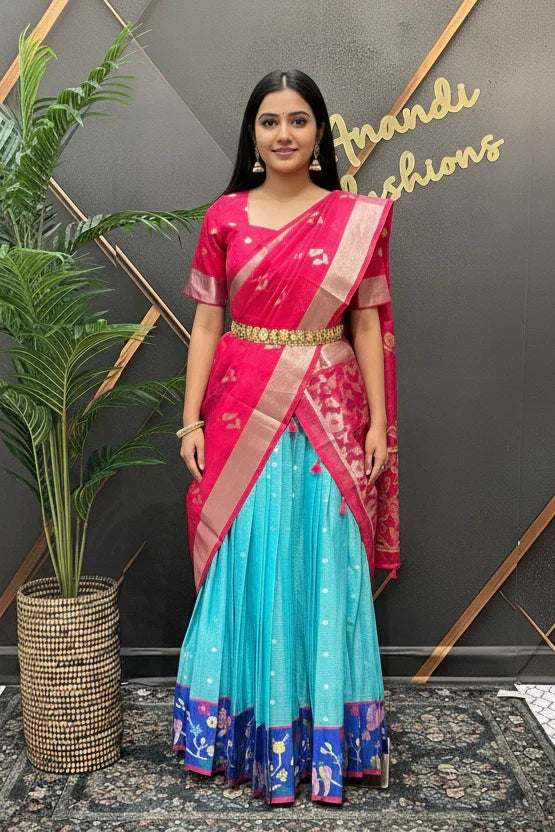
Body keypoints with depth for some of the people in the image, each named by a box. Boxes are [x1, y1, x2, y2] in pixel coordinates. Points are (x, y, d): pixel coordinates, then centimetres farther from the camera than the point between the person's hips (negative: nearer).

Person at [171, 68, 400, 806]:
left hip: (327, 415, 0)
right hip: (241, 413, 1)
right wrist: (191, 419, -2)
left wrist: (379, 423, -2)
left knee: (324, 571, 5)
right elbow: (206, 323, 4)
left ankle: (326, 735, 23)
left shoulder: (356, 218, 4)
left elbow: (367, 325, 3)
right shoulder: (225, 217, 5)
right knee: (246, 568, 5)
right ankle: (247, 729, 23)